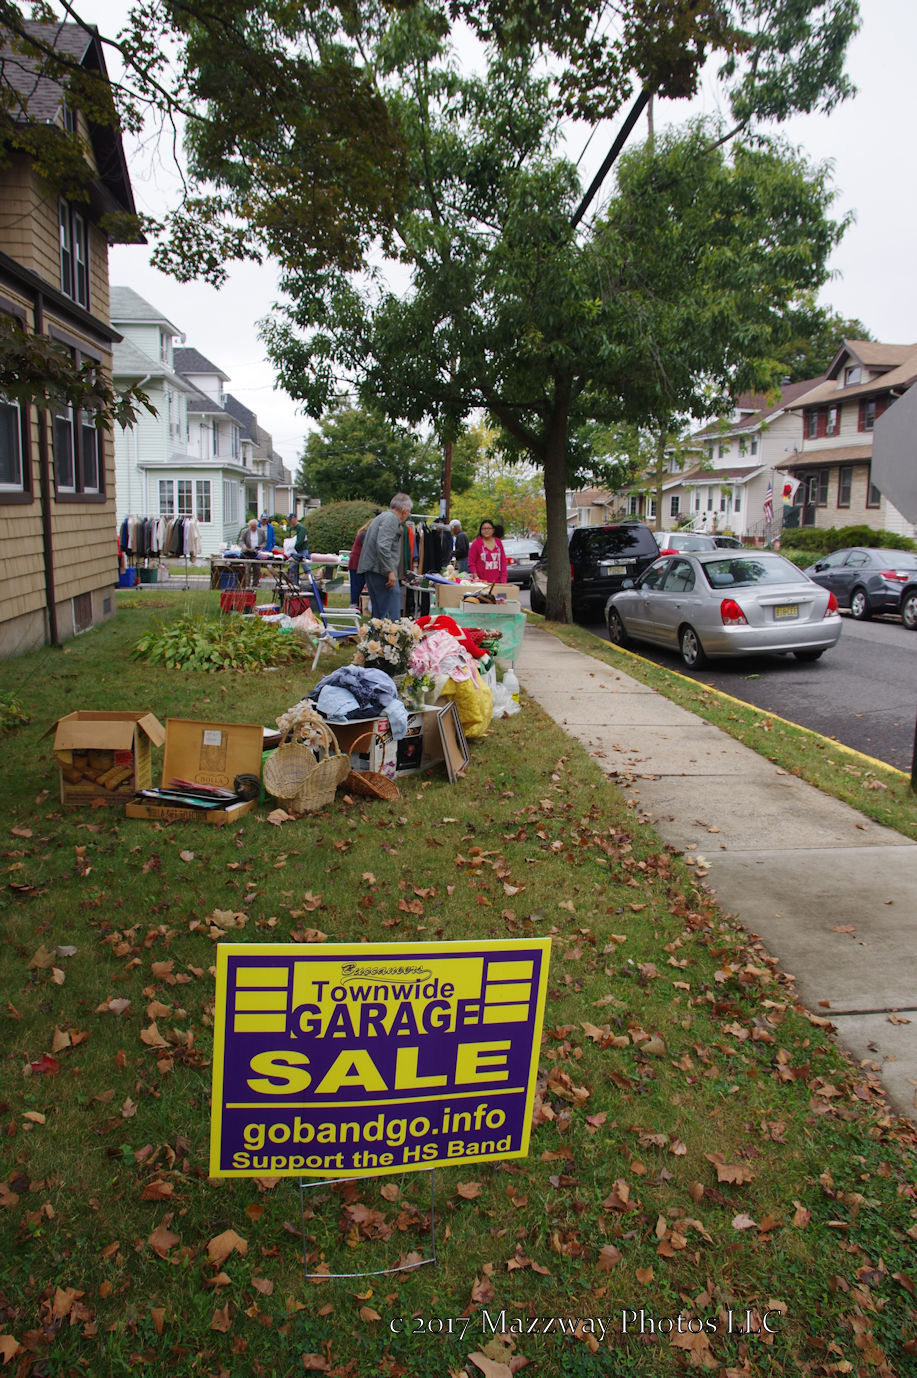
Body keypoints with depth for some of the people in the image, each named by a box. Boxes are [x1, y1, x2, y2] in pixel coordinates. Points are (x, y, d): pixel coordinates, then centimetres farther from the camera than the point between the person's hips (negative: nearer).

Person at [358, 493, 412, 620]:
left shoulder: (382, 517, 22)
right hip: (380, 571, -10)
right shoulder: (391, 519, -9)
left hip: (372, 571, 10)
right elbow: (383, 546, -22)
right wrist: (390, 571, -21)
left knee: (379, 612, 13)